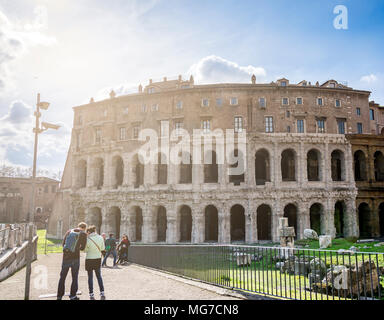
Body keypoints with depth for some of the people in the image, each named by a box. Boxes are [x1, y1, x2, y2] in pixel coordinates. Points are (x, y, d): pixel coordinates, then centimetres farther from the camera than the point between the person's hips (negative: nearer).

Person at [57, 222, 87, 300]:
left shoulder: (69, 231, 6)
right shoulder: (83, 234, -4)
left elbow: (63, 244, 6)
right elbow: (82, 247, -3)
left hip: (66, 257, 3)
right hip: (75, 258, -2)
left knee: (62, 277, 13)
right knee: (75, 278, 10)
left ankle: (59, 296, 17)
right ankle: (73, 296, 12)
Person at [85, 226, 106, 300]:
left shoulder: (88, 239, -16)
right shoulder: (100, 238, -7)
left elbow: (85, 250, -4)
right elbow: (103, 248, 3)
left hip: (89, 259, -3)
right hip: (98, 259, 3)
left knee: (90, 277, 9)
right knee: (99, 276, 14)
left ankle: (91, 295, 9)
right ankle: (102, 293, 9)